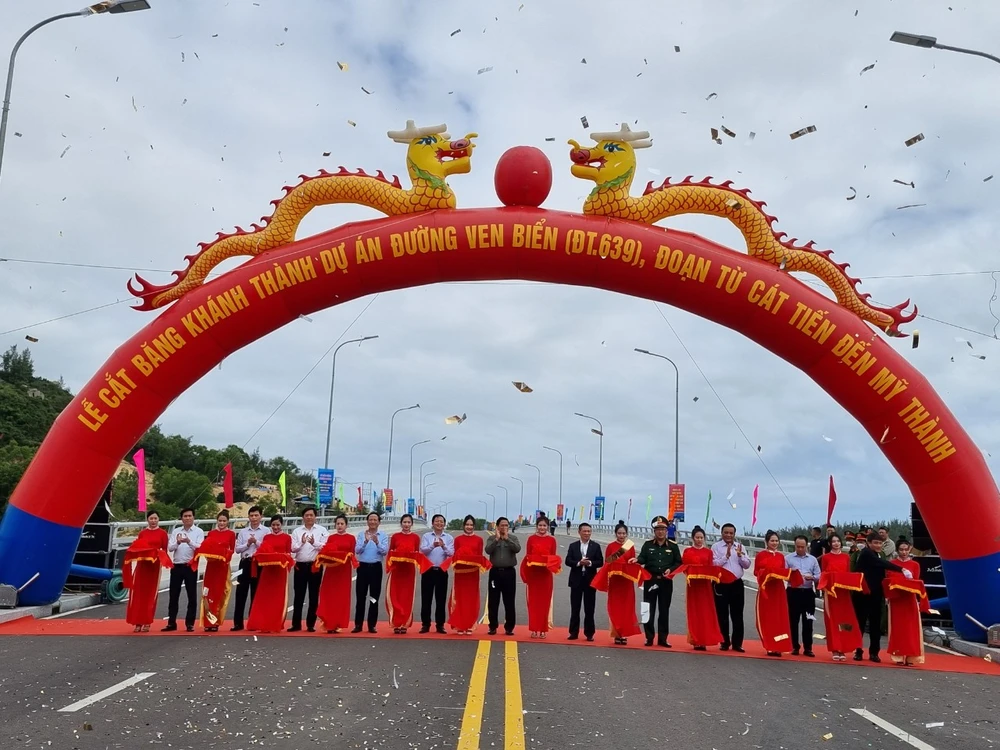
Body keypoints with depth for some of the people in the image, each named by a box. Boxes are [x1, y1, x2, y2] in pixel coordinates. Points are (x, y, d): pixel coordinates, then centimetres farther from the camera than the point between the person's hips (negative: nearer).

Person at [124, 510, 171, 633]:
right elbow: (136, 547, 9)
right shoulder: (142, 533, 11)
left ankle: (147, 622, 7)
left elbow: (165, 550, 1)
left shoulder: (162, 533, 3)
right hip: (141, 565, 2)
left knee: (150, 594, 1)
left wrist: (160, 556, -17)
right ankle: (138, 622, 5)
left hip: (154, 566, -2)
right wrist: (137, 552, -11)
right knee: (138, 593, -1)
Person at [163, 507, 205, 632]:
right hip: (177, 566, 3)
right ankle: (171, 623, 14)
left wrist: (189, 542, -30)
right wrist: (177, 543, -20)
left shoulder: (199, 532, 0)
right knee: (173, 595, 6)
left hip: (191, 567, -3)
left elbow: (199, 547, -13)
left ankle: (190, 623, 10)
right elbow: (170, 548, 0)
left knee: (191, 596, 3)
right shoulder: (176, 531, 10)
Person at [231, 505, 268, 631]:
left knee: (256, 594, 5)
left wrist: (256, 542, -15)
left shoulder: (266, 531, 1)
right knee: (241, 593, 2)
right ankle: (238, 623, 7)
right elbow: (237, 549, 4)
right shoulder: (243, 531, 10)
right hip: (245, 563, 3)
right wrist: (248, 543, -10)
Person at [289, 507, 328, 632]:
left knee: (314, 596, 5)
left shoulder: (322, 530, 2)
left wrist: (314, 543, -24)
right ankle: (296, 624, 12)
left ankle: (311, 624, 12)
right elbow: (293, 548, -2)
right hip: (300, 566, 1)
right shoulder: (297, 531, 6)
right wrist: (301, 543, -20)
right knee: (298, 596, 5)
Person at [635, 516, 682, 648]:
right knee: (649, 610, 3)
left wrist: (670, 570, -12)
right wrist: (637, 560, -27)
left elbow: (678, 563, 4)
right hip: (650, 581, 0)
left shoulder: (673, 545, 3)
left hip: (666, 582, 0)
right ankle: (649, 638, 12)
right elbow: (643, 558, -5)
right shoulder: (647, 544, 3)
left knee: (664, 611, 6)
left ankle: (663, 638, 14)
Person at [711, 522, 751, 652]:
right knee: (722, 615, 4)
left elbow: (747, 565, 4)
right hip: (721, 584, -2)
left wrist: (740, 555, -12)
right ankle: (725, 642, 13)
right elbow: (714, 564, -11)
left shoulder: (740, 547, 9)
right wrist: (727, 555, -17)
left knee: (737, 616, 6)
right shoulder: (716, 546, -1)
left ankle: (737, 643, 13)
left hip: (737, 584, 3)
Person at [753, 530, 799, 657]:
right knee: (766, 618, -1)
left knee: (779, 617, 3)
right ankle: (770, 646, 4)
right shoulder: (760, 555, -3)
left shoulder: (781, 556, 10)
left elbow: (783, 571, 12)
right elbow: (756, 571, -2)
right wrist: (765, 572, -19)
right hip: (765, 589, -4)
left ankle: (777, 646, 8)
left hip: (778, 589, 4)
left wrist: (790, 572, -8)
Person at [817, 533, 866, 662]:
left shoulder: (846, 557, 9)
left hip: (844, 592, 2)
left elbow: (849, 574, 10)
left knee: (845, 620, 1)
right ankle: (835, 650, 3)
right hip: (831, 591, -2)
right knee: (832, 621, -1)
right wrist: (825, 590, -13)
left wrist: (850, 585, -7)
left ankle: (842, 650, 7)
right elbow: (823, 576, 1)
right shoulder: (825, 557, 2)